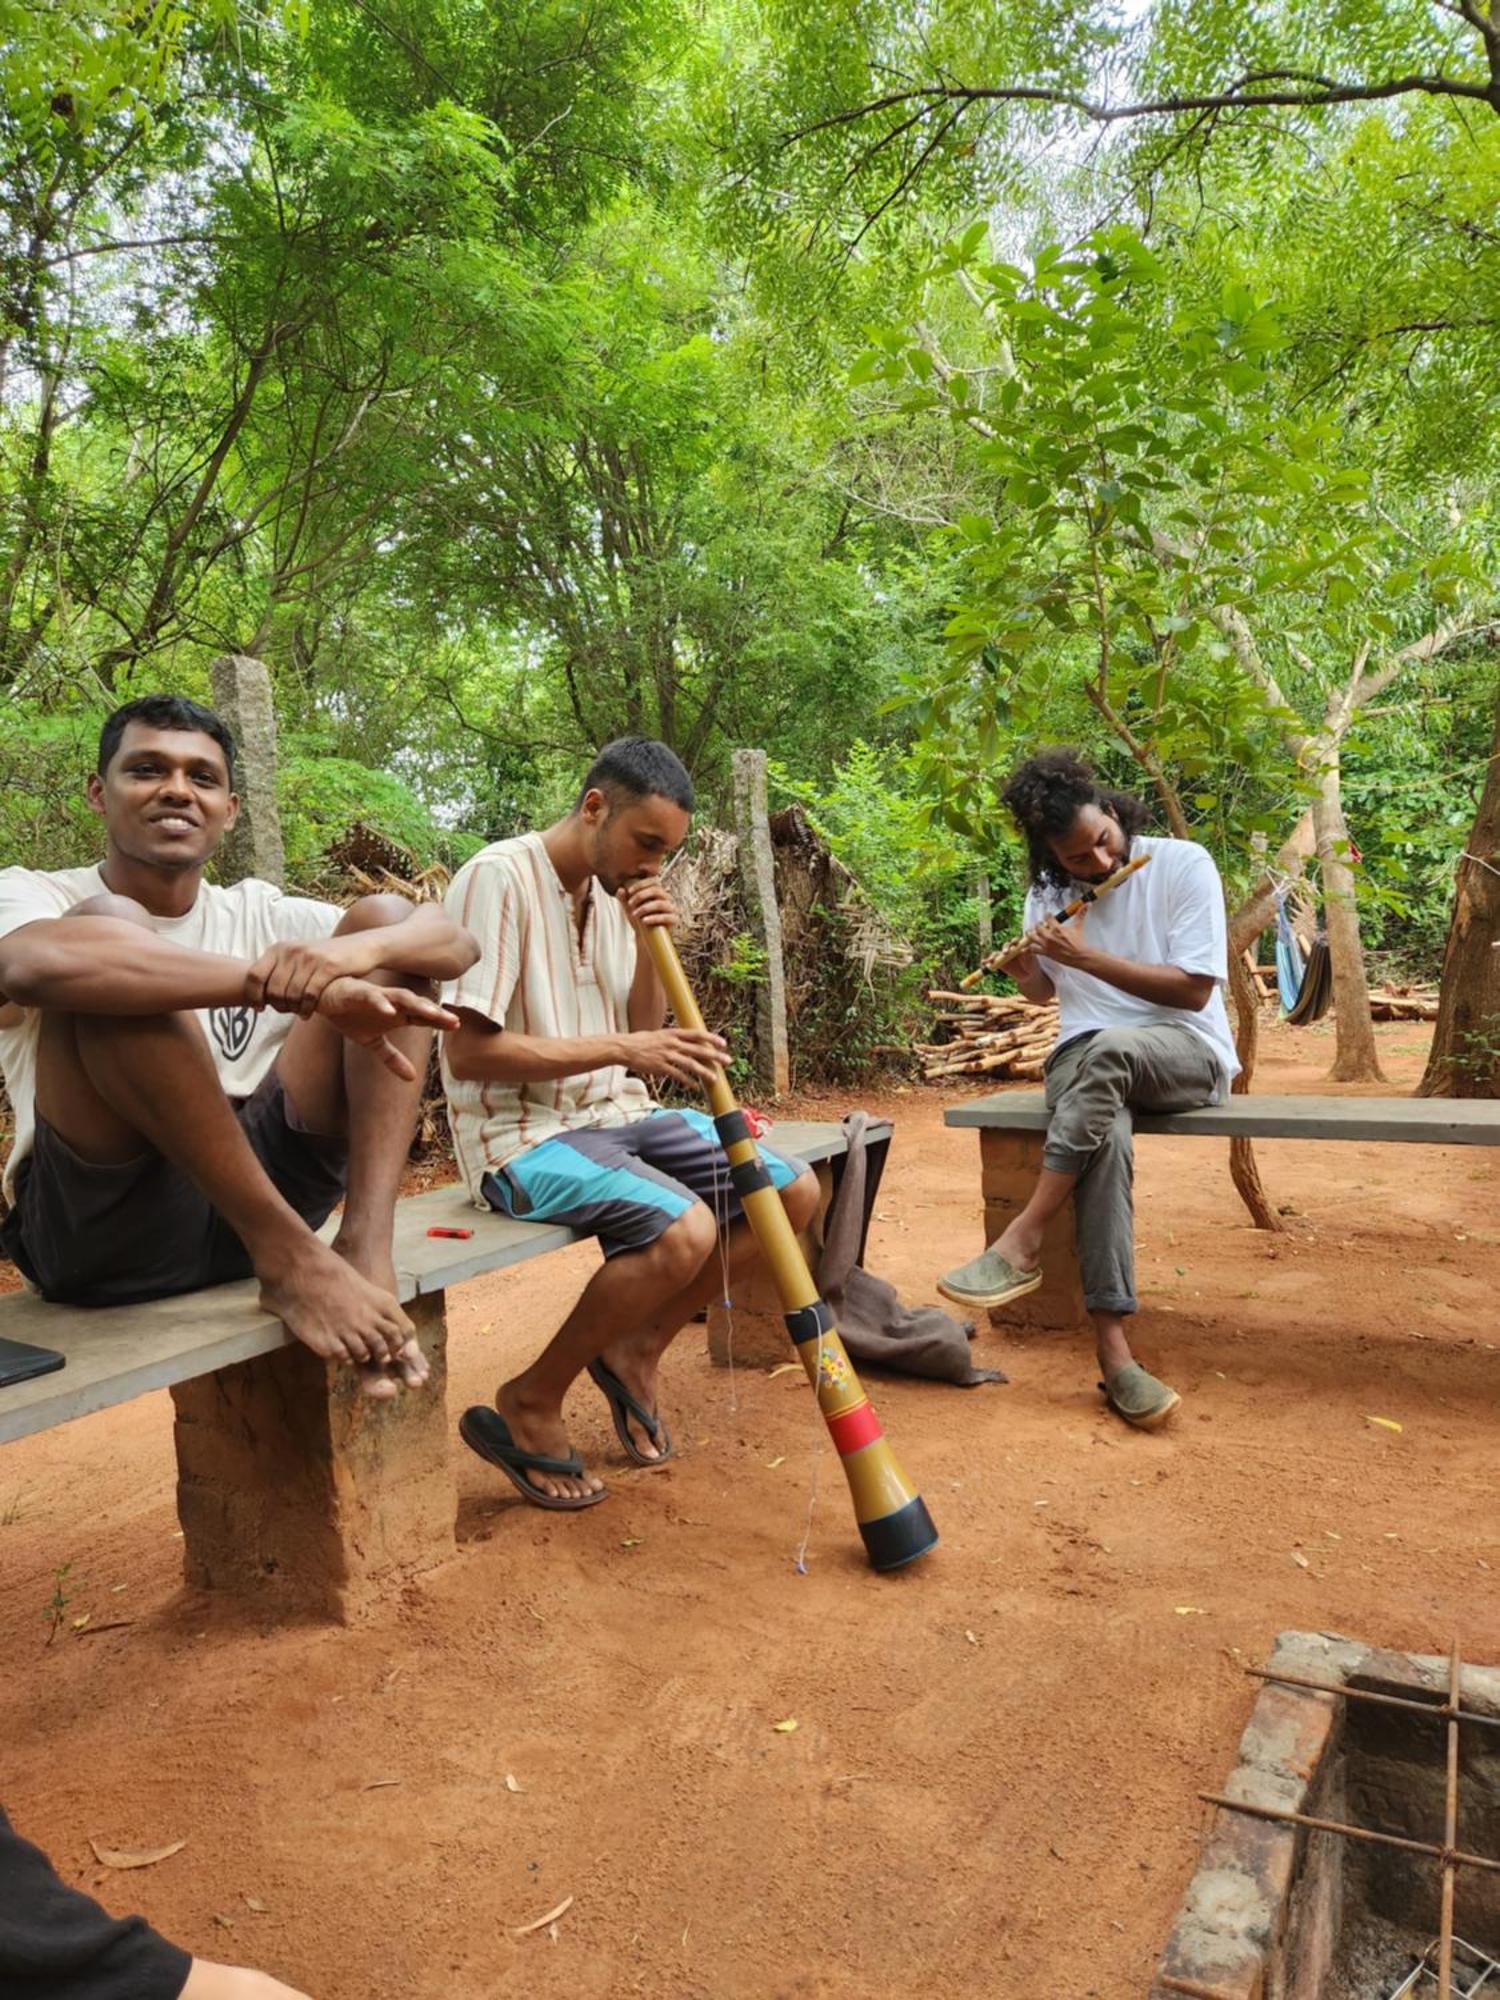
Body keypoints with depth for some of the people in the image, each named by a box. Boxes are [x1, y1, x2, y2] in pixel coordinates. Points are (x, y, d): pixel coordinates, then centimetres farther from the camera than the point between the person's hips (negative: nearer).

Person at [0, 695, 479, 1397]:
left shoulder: (259, 914, 13)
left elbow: (458, 943, 0)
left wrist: (354, 952, -23)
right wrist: (287, 984, -31)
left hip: (262, 1184, 4)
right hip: (104, 1228, -4)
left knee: (385, 914, -1)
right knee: (108, 926, -23)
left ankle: (366, 1248, -20)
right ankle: (289, 1257, -22)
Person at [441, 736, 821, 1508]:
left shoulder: (615, 894, 10)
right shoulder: (498, 878, -14)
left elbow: (641, 1050, 11)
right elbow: (467, 1050, -20)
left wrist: (649, 946, -5)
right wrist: (620, 1048, -24)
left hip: (617, 1116, 8)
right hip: (523, 1135, -8)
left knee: (793, 1192, -1)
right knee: (683, 1229, -31)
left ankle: (634, 1350, 12)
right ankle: (529, 1404, -7)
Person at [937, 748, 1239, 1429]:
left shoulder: (1183, 864, -6)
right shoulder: (1047, 892, 8)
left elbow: (1193, 990, -11)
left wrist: (1086, 956, -16)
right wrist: (1024, 969, -1)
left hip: (1186, 1052, -2)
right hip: (1084, 1062, 3)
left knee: (1108, 1049, -40)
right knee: (1104, 1136, -35)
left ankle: (1021, 1245, -31)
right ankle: (1114, 1353, -36)